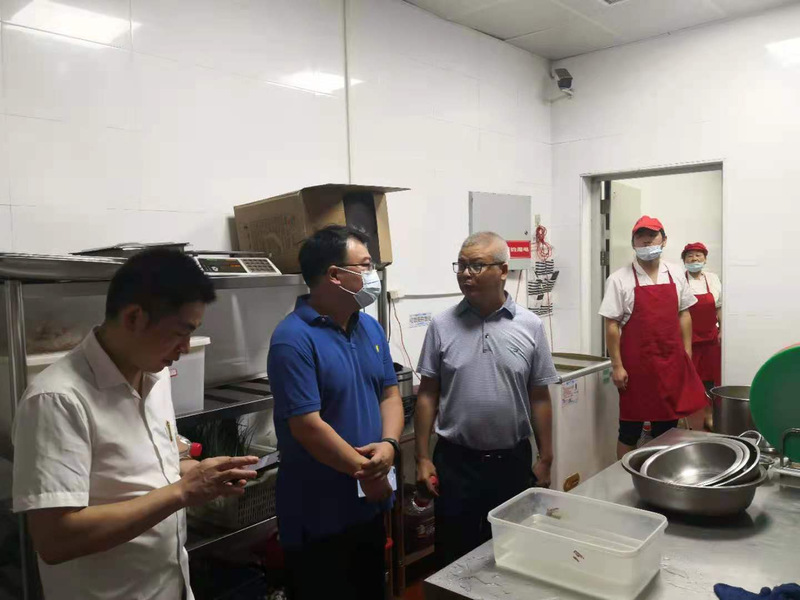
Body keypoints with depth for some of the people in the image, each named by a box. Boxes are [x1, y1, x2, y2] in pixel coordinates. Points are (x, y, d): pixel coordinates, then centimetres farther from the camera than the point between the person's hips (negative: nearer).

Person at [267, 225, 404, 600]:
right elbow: (307, 426, -24)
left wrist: (388, 445, -14)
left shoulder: (370, 327, 4)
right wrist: (368, 472, -15)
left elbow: (390, 393, 6)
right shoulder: (294, 339, -21)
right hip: (319, 515, -7)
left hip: (369, 505, 7)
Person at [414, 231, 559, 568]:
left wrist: (545, 459, 2)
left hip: (513, 461, 1)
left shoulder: (531, 327, -4)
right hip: (455, 462, 0)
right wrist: (423, 457, -3)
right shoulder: (442, 326, -4)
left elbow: (539, 398, 1)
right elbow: (428, 395, -1)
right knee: (455, 557, 13)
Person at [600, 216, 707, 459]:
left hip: (671, 362, 4)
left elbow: (684, 315, 12)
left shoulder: (676, 275, 6)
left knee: (667, 425, 14)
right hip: (636, 363, -4)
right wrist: (617, 366, -10)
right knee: (630, 428, 6)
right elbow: (612, 325, -7)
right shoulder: (619, 279, -7)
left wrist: (687, 355, 8)